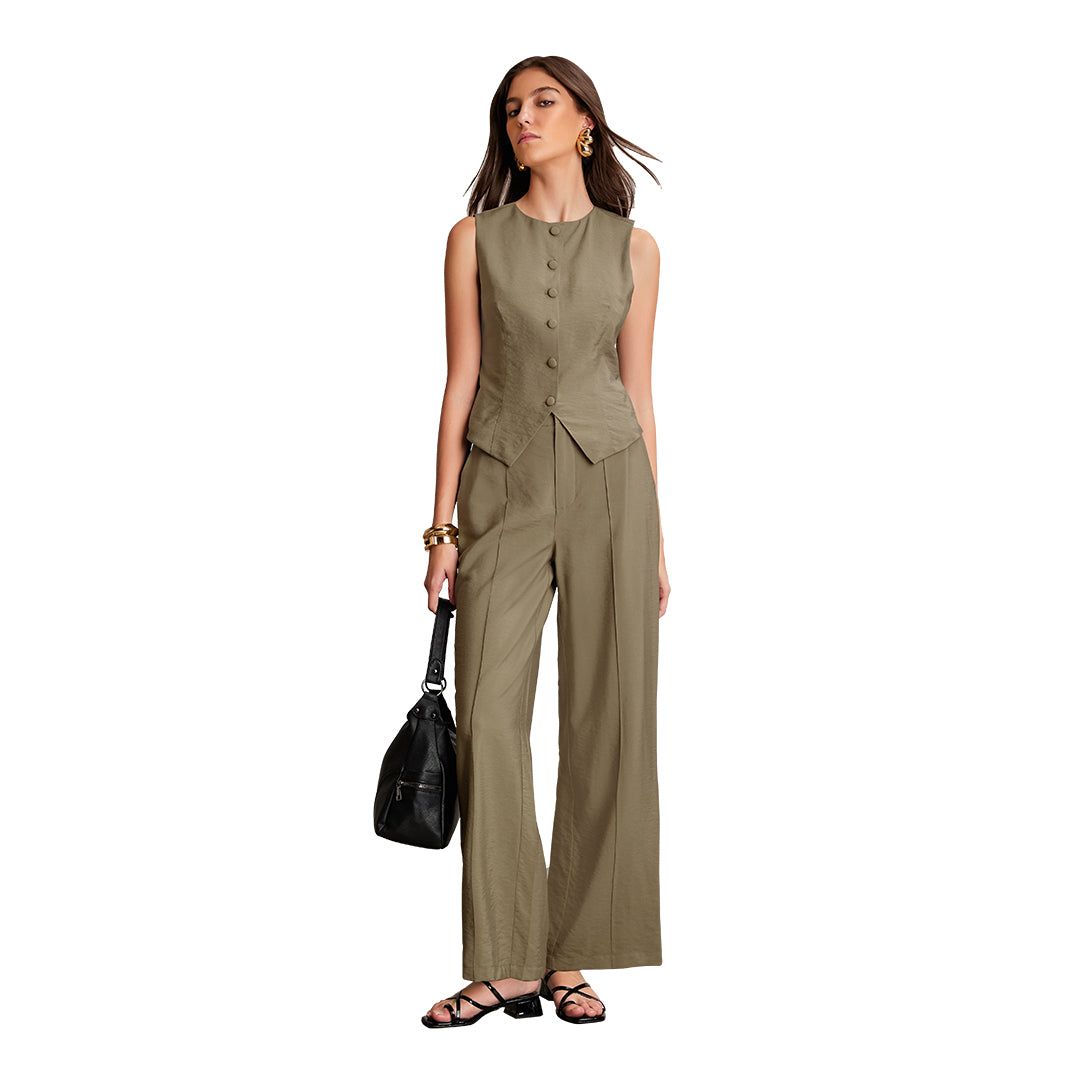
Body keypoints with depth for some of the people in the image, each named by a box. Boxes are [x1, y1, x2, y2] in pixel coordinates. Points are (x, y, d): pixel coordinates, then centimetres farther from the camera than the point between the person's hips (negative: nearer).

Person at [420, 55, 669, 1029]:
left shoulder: (633, 247, 9)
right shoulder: (476, 238, 7)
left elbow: (638, 392, 9)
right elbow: (461, 382, 4)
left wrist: (657, 538, 7)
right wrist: (442, 526, -2)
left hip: (609, 482, 1)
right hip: (504, 488, 0)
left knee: (606, 719, 0)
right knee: (489, 718, -7)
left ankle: (572, 956, 11)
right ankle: (507, 965, 3)